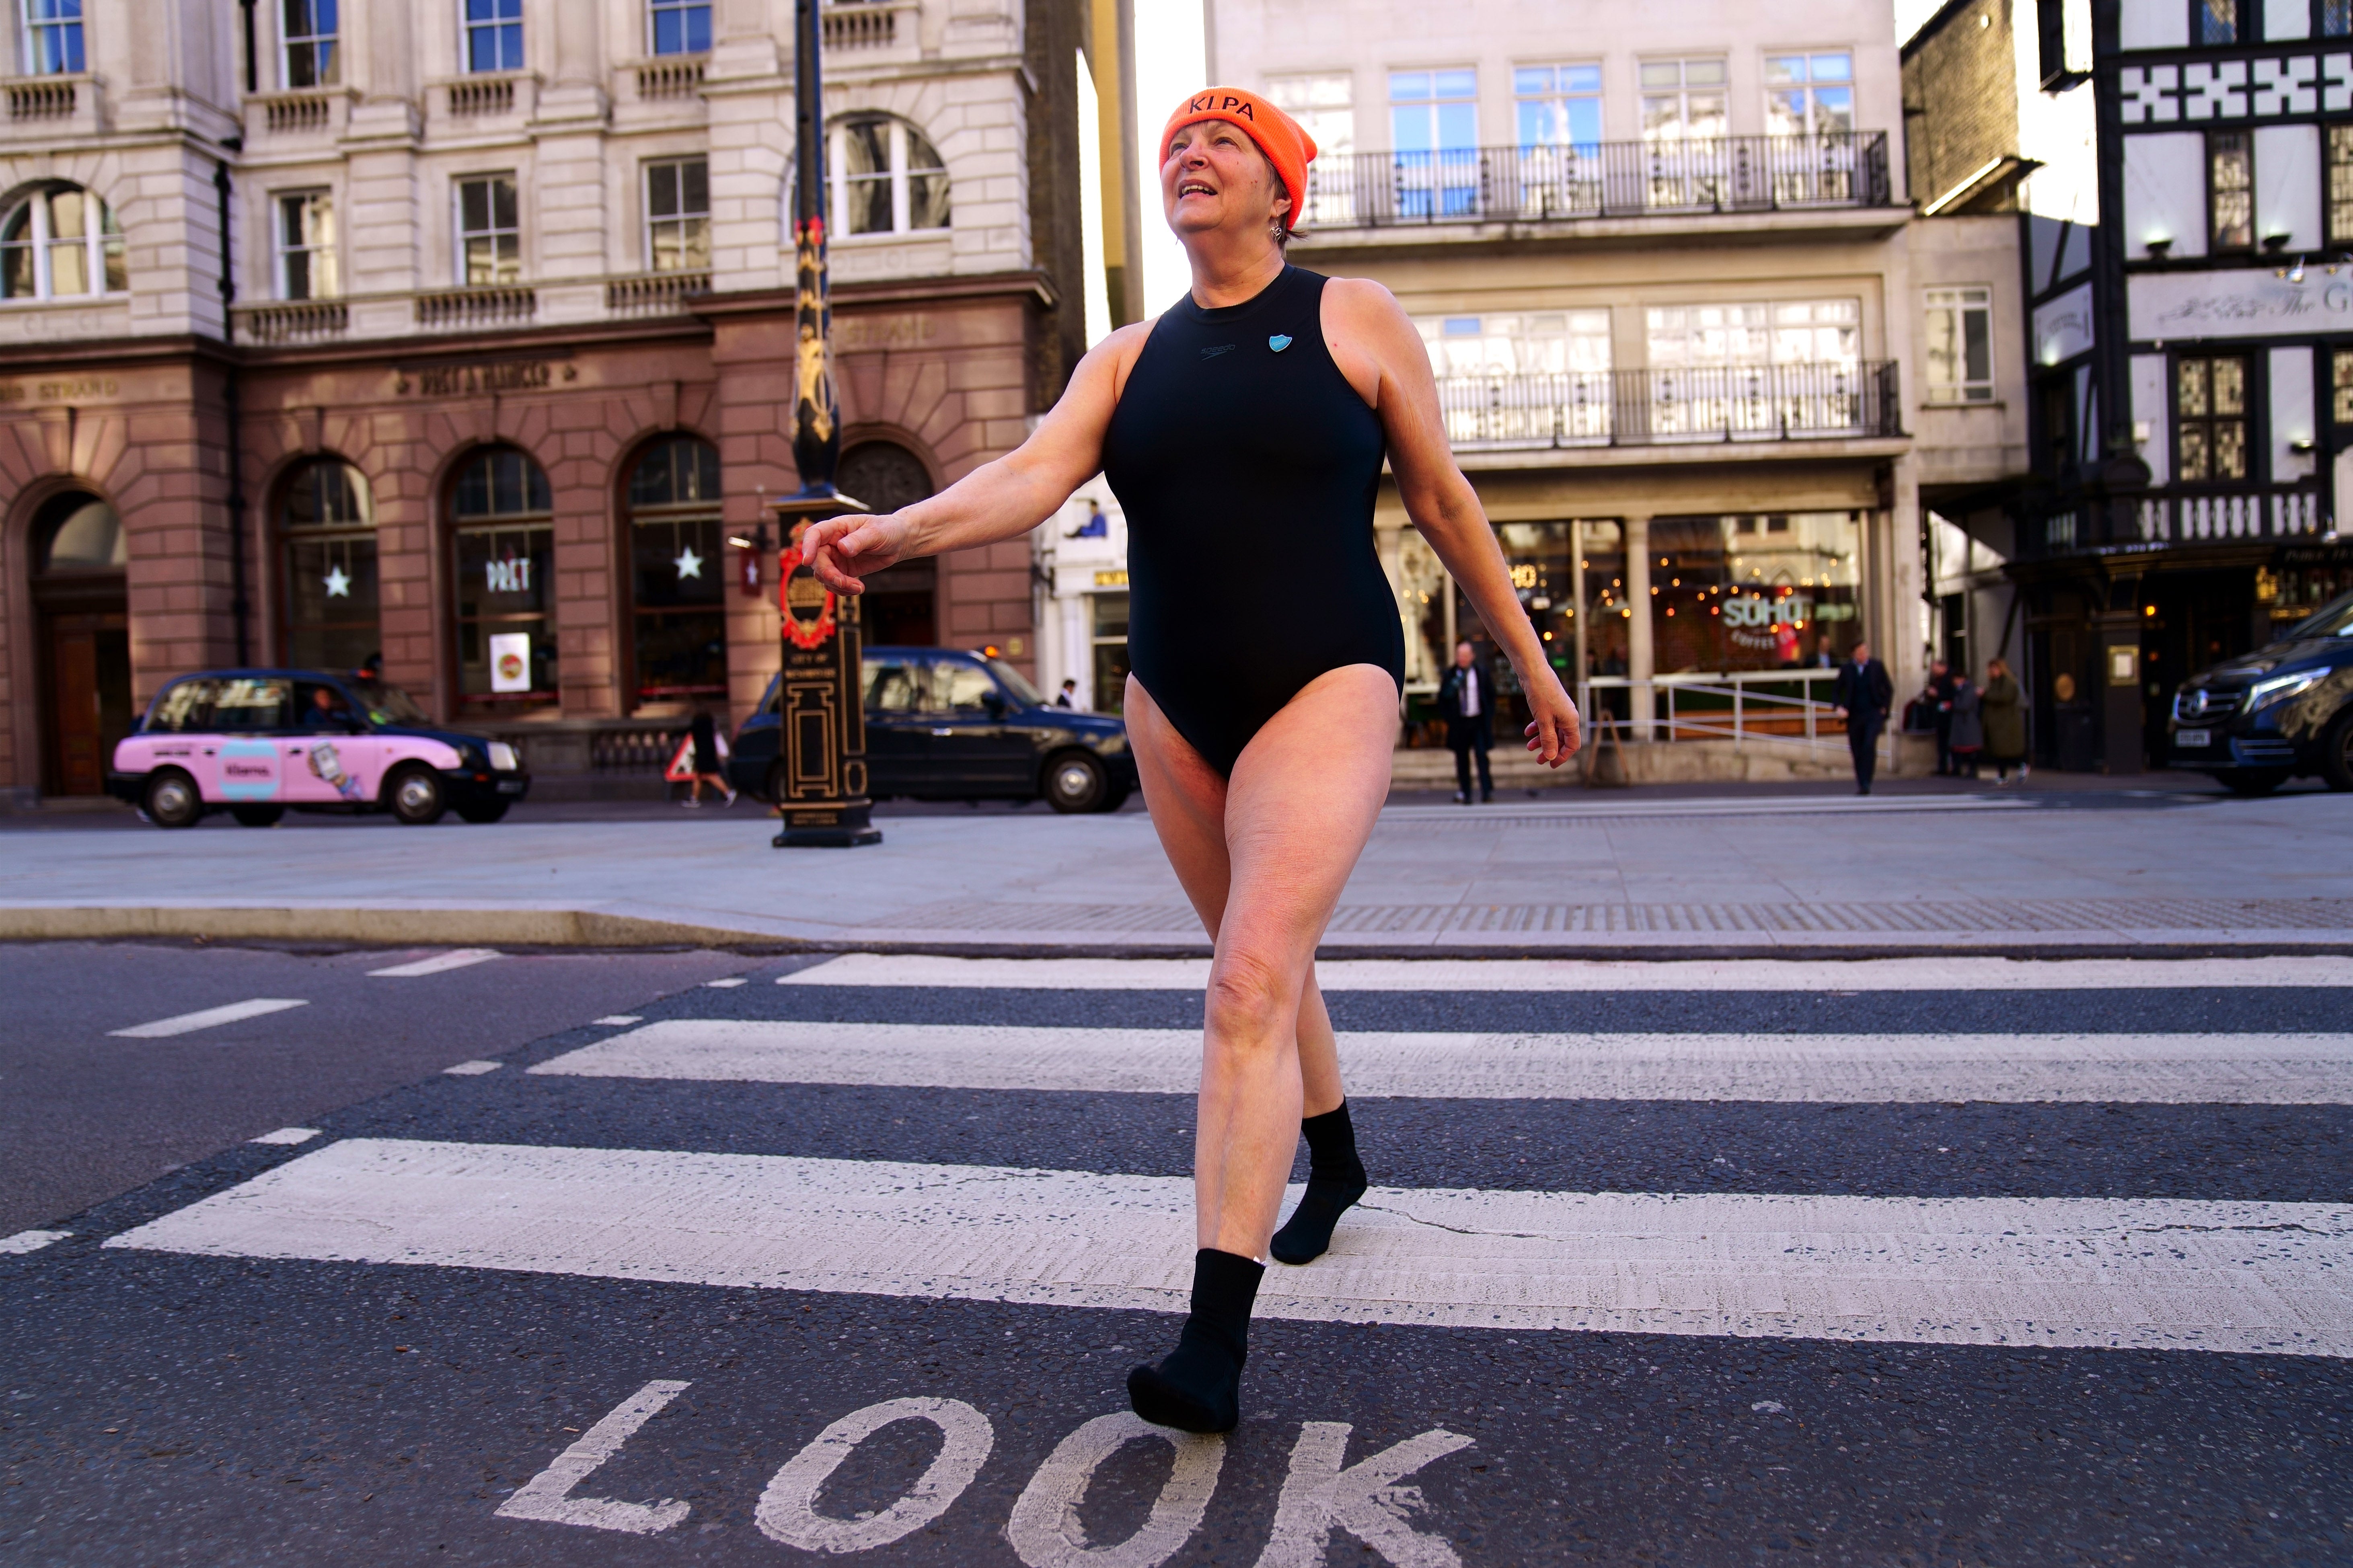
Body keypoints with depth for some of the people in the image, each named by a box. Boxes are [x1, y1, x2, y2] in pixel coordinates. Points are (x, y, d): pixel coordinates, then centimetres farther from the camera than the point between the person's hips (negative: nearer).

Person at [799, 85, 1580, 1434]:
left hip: (1326, 689, -5)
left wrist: (1530, 662, 8)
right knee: (1268, 967, 18)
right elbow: (1029, 478, -8)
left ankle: (1216, 1346, -19)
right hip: (1176, 706, 5)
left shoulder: (1355, 318, 1)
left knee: (1253, 981, -19)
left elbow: (1445, 500, 5)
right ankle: (1337, 1162, 45)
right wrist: (898, 531, -27)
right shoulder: (1129, 359, 10)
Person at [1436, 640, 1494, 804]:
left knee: (1482, 756, -9)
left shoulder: (1481, 673, 3)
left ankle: (1487, 791, -9)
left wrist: (1489, 716, 2)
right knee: (1462, 760, 4)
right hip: (1458, 722, 1)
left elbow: (1491, 695, 9)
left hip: (1478, 721, -1)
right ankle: (1464, 793, 8)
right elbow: (1443, 697, 8)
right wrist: (1446, 717, -3)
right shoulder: (1450, 675, 4)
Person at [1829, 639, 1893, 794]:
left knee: (1869, 747, -18)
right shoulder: (1847, 669, 3)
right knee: (1857, 751, 5)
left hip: (1874, 713, -2)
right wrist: (1838, 707, -5)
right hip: (1854, 716, 2)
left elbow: (1889, 689, 11)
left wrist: (1885, 708, 1)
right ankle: (1860, 783, 18)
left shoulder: (1877, 666, 2)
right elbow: (1835, 690, 11)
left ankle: (1866, 783, -17)